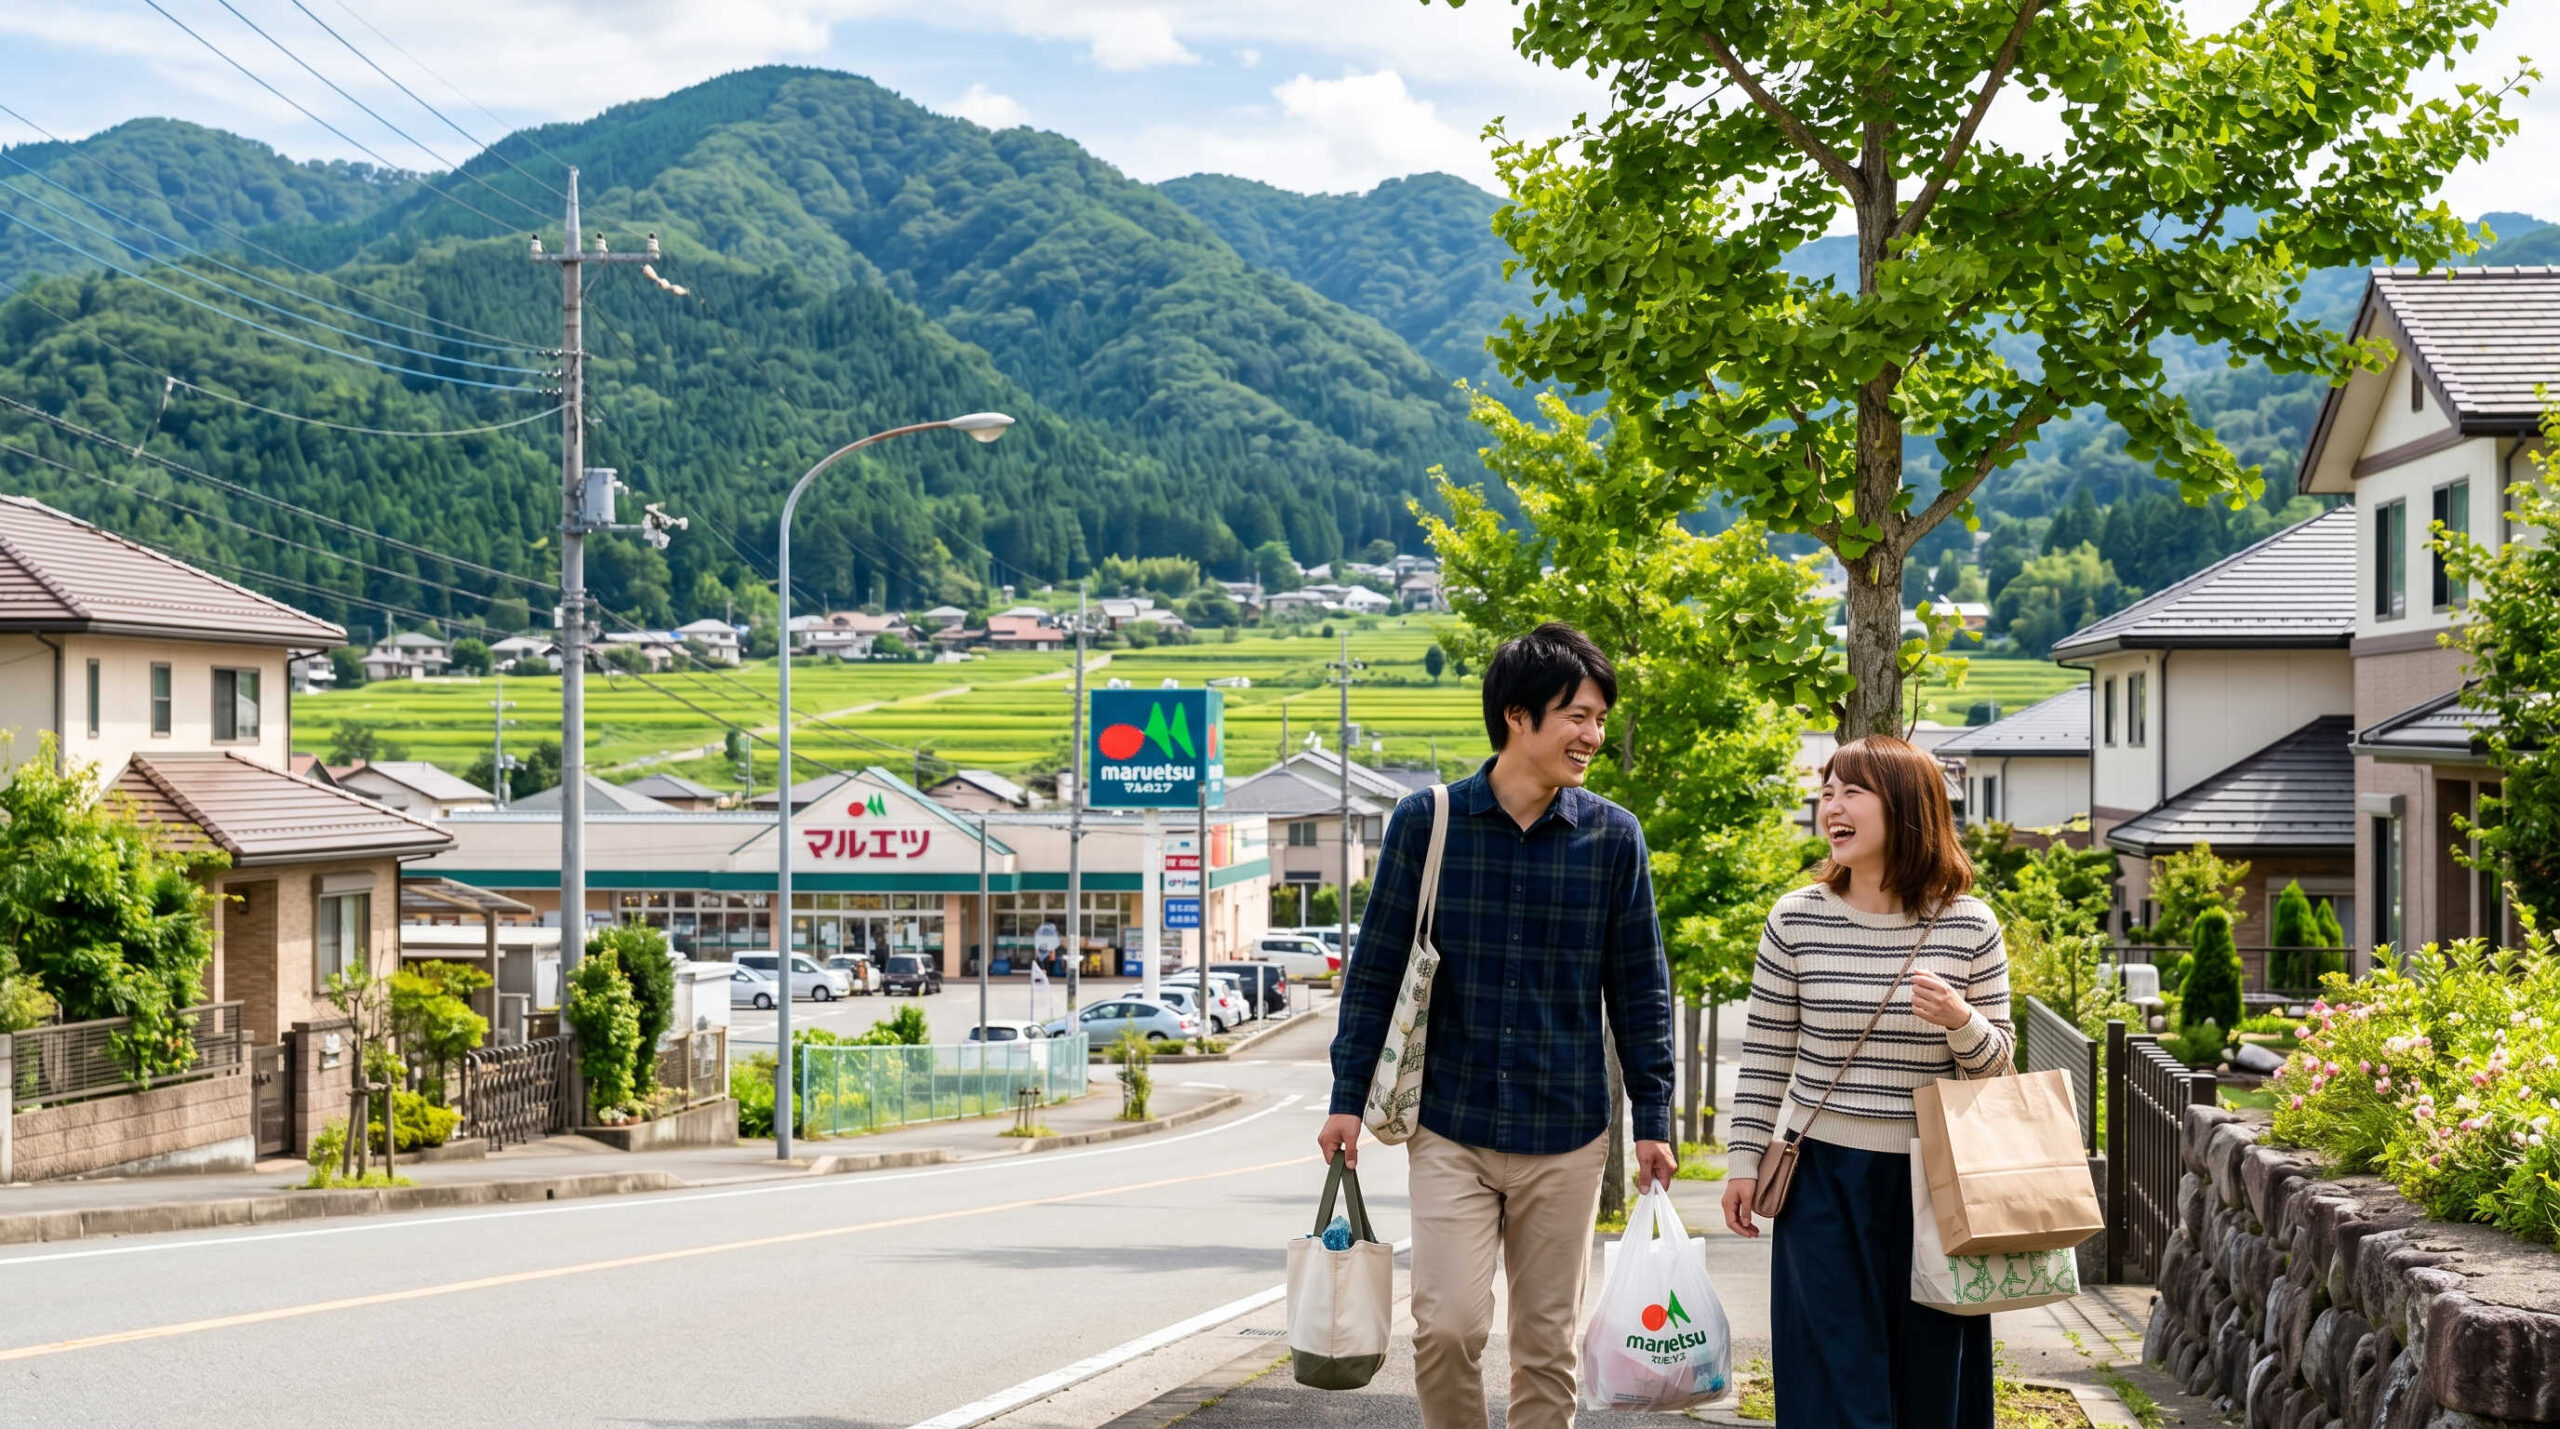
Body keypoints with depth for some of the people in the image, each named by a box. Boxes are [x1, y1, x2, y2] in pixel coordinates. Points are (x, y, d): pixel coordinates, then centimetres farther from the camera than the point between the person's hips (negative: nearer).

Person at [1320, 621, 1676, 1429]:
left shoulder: (1613, 837, -1)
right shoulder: (1427, 822, -3)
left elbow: (1639, 989, 5)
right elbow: (1376, 968, 3)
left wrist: (1653, 1119, 3)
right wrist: (1349, 1098, 1)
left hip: (1566, 1135, 1)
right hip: (1450, 1127, -1)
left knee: (1549, 1340, 7)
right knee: (1447, 1324, -10)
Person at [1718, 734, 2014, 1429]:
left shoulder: (1969, 927, -3)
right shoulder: (1796, 920, -2)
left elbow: (1996, 1058, 4)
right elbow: (1765, 1053, 5)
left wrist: (1960, 1022, -17)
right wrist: (1744, 1160, 4)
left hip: (1933, 1178, 0)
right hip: (1824, 1176, 0)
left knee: (1930, 1371, 8)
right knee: (1834, 1373, 1)